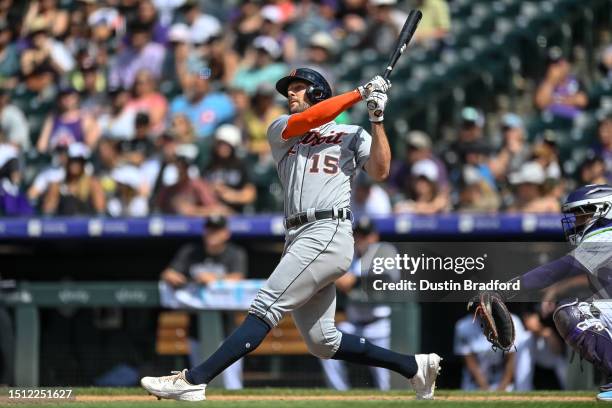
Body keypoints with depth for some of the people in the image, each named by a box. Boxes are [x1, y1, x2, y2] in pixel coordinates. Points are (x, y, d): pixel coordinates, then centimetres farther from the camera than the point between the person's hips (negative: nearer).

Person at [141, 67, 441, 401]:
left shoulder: (352, 135, 13)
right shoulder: (280, 131, 22)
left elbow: (380, 172, -1)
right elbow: (307, 120, 1)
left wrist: (377, 120, -6)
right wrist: (360, 93, 2)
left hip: (329, 233, -6)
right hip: (299, 240, 6)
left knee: (266, 308, -16)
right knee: (323, 344, 4)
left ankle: (193, 381, -24)